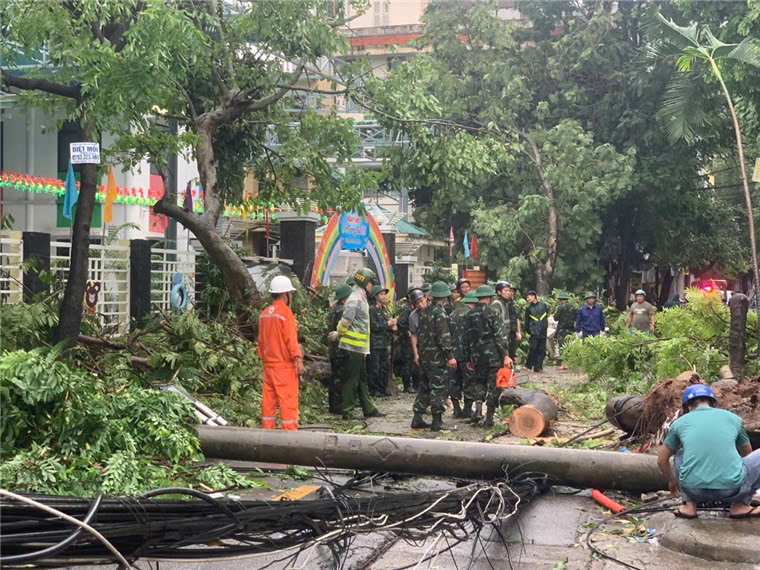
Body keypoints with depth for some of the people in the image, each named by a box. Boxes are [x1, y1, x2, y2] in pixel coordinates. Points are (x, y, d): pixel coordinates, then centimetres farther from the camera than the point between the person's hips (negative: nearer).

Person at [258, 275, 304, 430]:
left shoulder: (265, 313, 10)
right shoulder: (285, 312, -13)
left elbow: (261, 340, 15)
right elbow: (291, 339, -18)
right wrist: (299, 361, -17)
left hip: (269, 364, 8)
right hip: (285, 365, -7)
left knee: (268, 400, 10)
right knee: (288, 400, -4)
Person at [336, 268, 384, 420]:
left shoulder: (361, 298, 16)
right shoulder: (355, 299, -16)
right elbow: (346, 321, -22)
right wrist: (339, 335, -7)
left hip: (359, 346, 10)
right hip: (354, 345, -10)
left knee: (362, 378, 15)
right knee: (351, 379, -4)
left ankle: (368, 409, 23)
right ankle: (347, 411, 2)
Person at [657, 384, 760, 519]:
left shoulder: (680, 423, 15)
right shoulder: (733, 418, 17)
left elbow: (662, 460, 27)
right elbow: (747, 454, 35)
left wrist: (672, 481, 48)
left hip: (694, 490, 1)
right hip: (731, 490, -1)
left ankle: (689, 505, 16)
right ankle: (740, 505, 14)